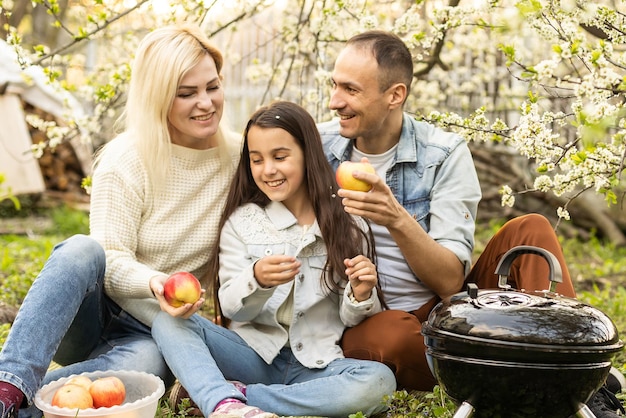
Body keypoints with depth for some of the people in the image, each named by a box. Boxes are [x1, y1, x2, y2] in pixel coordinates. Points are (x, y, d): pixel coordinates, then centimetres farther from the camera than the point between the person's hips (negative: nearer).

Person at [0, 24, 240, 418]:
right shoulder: (126, 159, -11)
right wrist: (153, 282, -37)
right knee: (83, 250, -35)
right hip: (92, 314, -1)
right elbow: (111, 261, -16)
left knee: (147, 362, -36)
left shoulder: (239, 158, -3)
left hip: (154, 334, 1)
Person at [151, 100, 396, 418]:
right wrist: (256, 280, -24)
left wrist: (360, 296, -18)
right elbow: (231, 308, -3)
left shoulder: (347, 227, 2)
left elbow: (349, 318, 5)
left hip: (317, 364, 0)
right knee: (169, 321, -19)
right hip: (255, 354, 1)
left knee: (379, 381, -31)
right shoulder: (241, 221, 5)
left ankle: (224, 391, -26)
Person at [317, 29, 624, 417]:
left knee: (529, 231, -19)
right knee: (383, 338, -37)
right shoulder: (318, 147, -4)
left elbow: (450, 280, -15)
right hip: (370, 322, 0)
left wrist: (398, 221, -32)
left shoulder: (444, 155, -9)